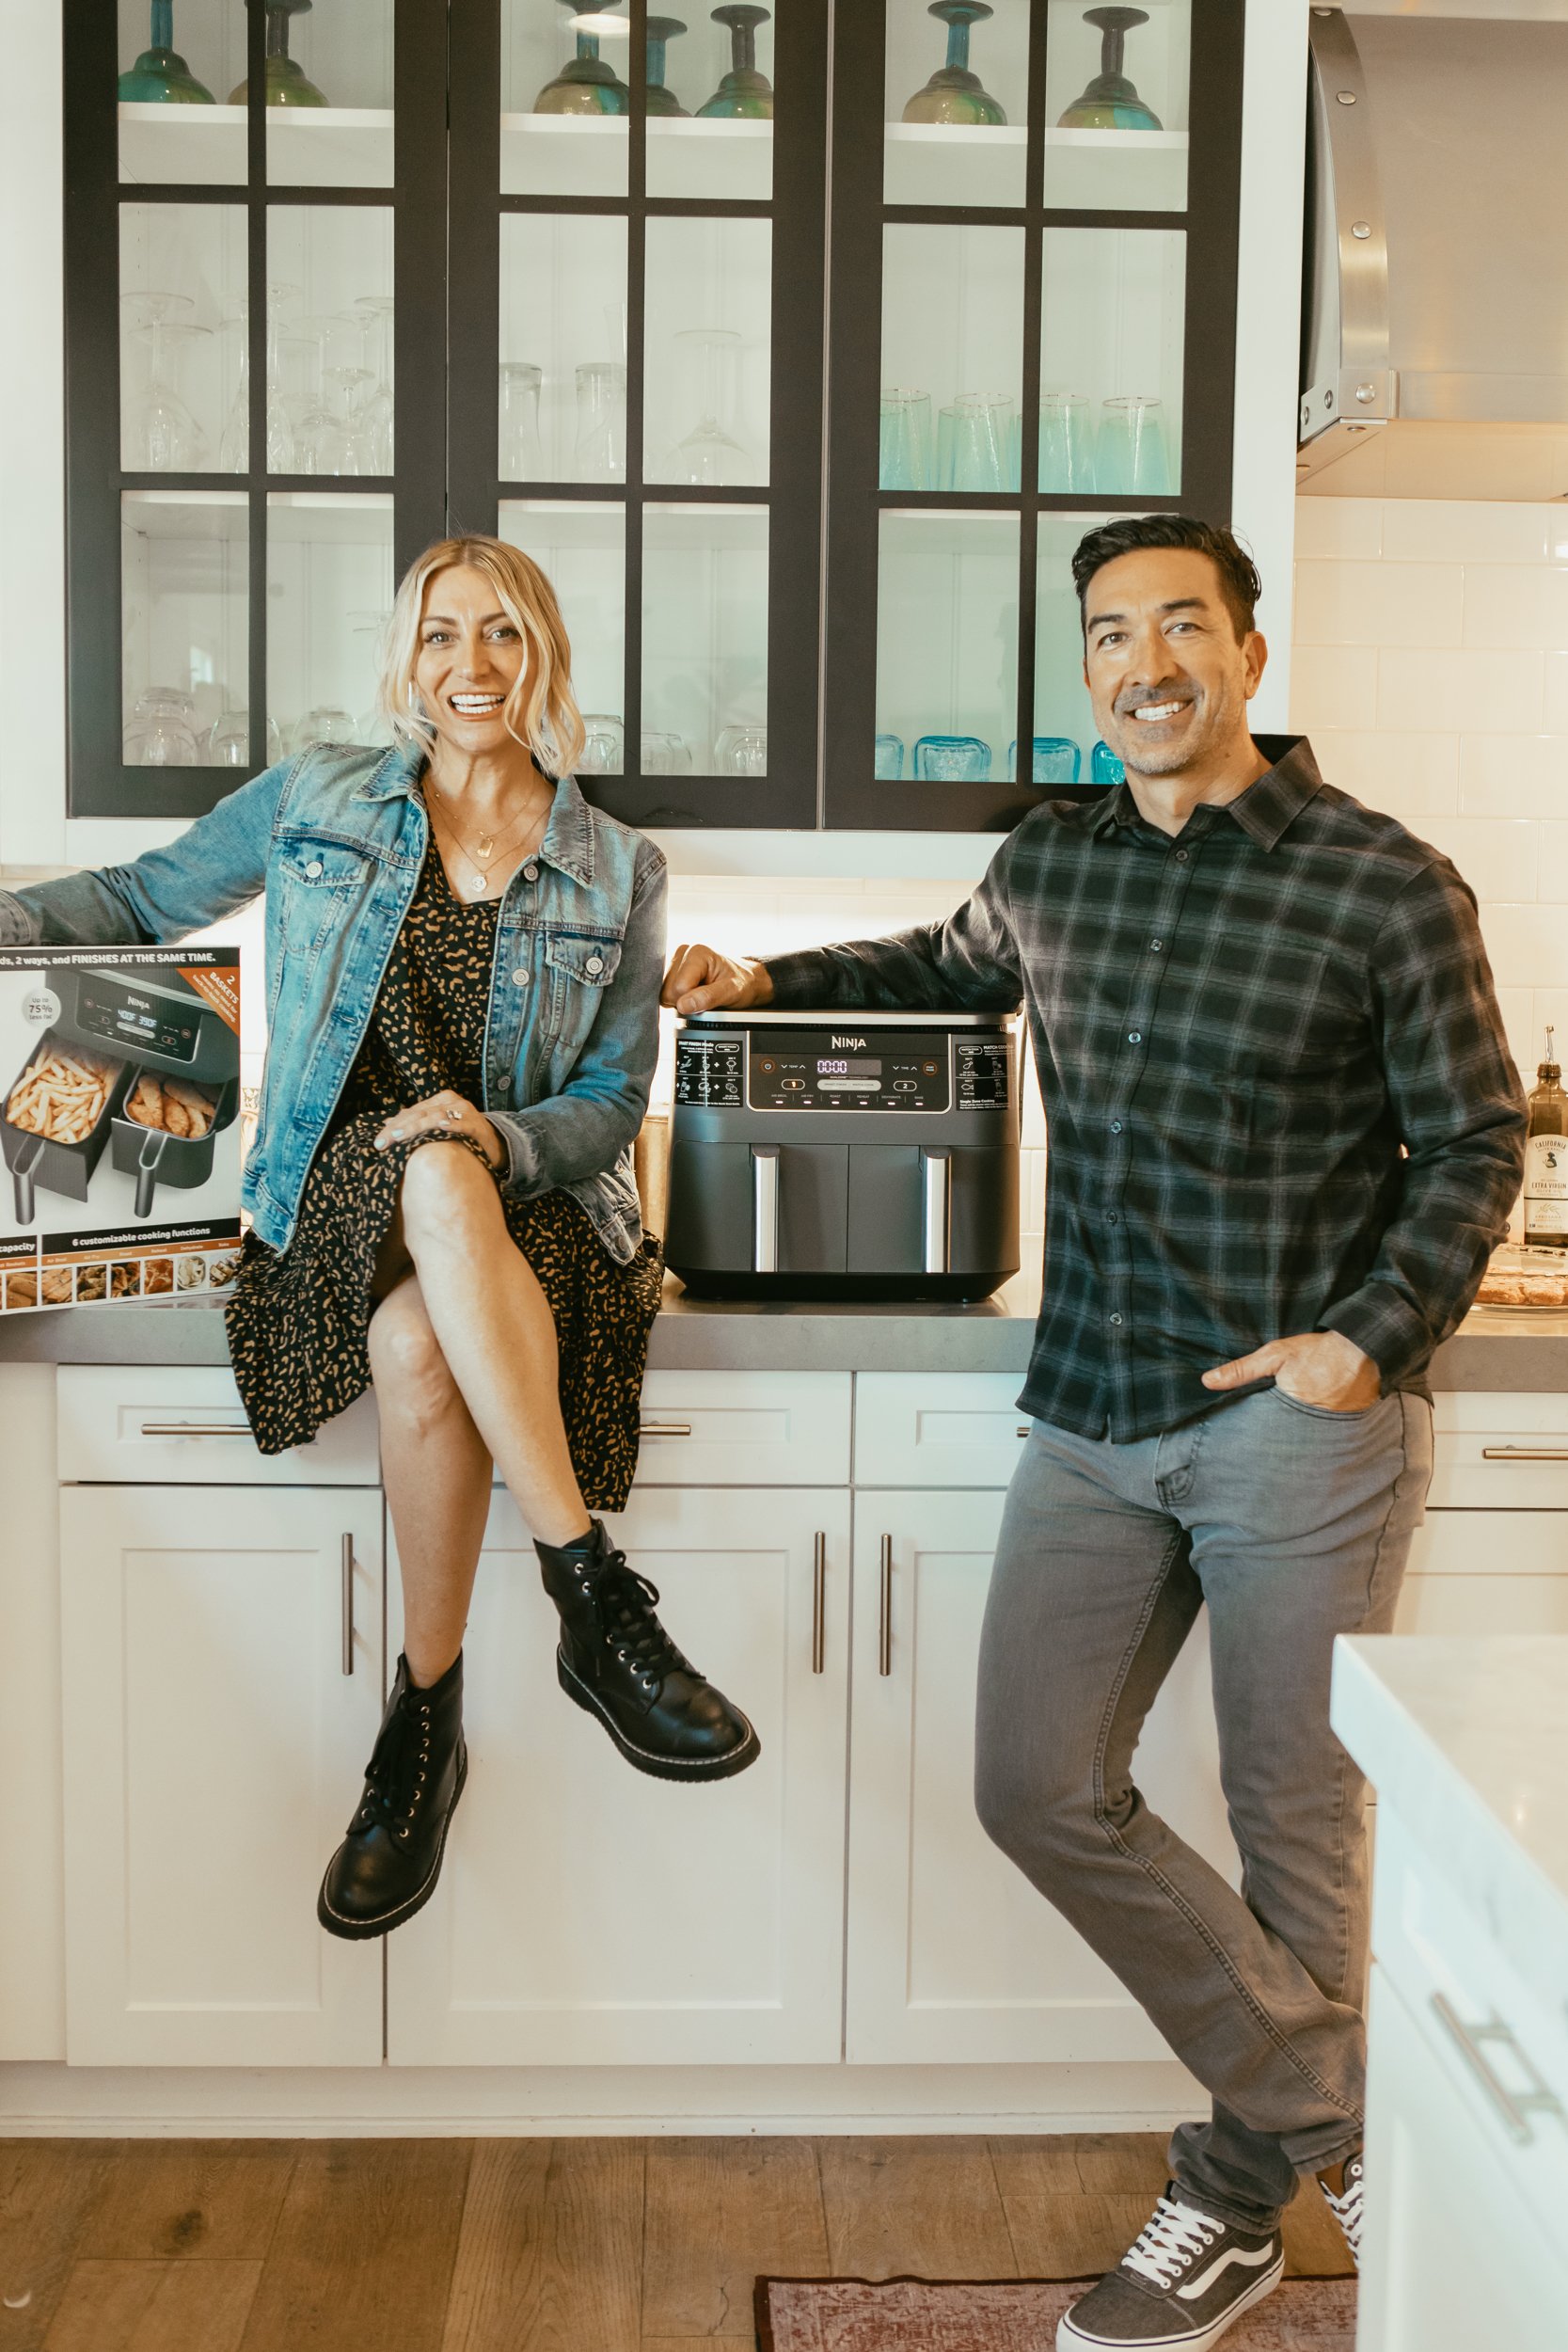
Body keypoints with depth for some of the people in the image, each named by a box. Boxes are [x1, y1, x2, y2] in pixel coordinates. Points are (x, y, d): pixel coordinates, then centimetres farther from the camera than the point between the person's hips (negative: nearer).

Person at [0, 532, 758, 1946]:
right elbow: (146, 899, 18)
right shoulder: (314, 804, 10)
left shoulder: (617, 873, 9)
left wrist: (495, 1135, -16)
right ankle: (599, 1603, -35)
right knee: (432, 1173, -38)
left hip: (531, 1202, 0)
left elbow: (615, 1100, 6)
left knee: (419, 1345, -37)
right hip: (337, 1192, 0)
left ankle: (424, 1723, -22)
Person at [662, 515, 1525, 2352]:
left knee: (1293, 1826, 5)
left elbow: (1473, 1141, -1)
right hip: (1094, 1418, 5)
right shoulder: (1049, 865, 8)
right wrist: (769, 982, 21)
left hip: (1298, 1421, -5)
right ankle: (1329, 2114, 19)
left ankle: (1244, 2188, 28)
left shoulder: (1385, 888, -7)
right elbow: (951, 966, 30)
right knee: (1041, 1791, 3)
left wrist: (1379, 1339, -12)